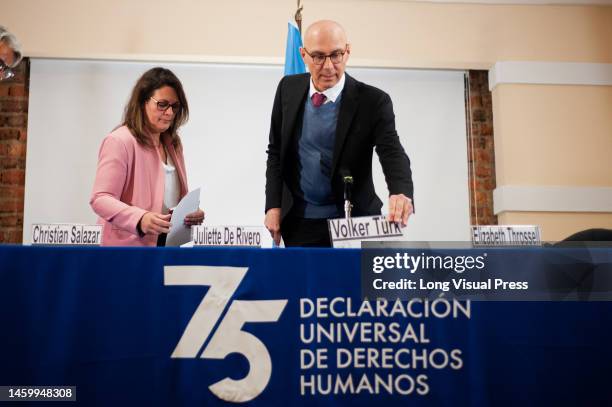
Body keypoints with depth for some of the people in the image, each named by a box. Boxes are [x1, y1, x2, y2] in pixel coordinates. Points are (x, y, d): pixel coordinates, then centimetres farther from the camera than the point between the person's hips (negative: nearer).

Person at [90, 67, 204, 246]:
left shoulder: (172, 144, 14)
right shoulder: (119, 141, -10)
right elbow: (101, 198, -17)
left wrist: (191, 213, -1)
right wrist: (140, 219, -33)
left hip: (169, 245, 7)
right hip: (130, 245, -7)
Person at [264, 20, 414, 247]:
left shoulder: (373, 101, -11)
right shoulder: (289, 88, 0)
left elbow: (392, 153, -21)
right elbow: (276, 151, 7)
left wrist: (402, 193, -43)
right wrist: (274, 205, -1)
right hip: (298, 221, 3)